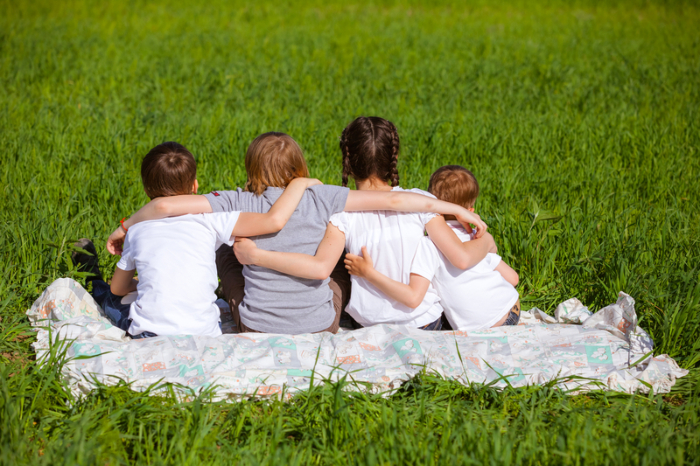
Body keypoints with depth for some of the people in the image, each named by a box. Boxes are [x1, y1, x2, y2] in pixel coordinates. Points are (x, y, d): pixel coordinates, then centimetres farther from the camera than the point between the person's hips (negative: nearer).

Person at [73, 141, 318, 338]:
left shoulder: (136, 229, 8)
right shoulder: (209, 218, -3)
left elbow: (118, 288, 22)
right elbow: (274, 220, -12)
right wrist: (299, 183, 3)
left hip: (148, 334, 1)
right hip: (201, 335, -1)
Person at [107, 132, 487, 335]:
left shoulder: (240, 205, -11)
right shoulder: (321, 199, -10)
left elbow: (165, 204, -14)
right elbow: (390, 200, -12)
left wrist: (126, 227, 5)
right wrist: (454, 209, -2)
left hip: (258, 333, 0)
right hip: (321, 332, 0)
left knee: (225, 250, 23)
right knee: (341, 245, 24)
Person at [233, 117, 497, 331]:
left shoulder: (342, 212, -16)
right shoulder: (419, 201, -14)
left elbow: (320, 267, -32)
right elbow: (462, 258, -16)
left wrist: (256, 255, -25)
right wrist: (485, 240, 6)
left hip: (370, 326, 0)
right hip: (425, 323, 0)